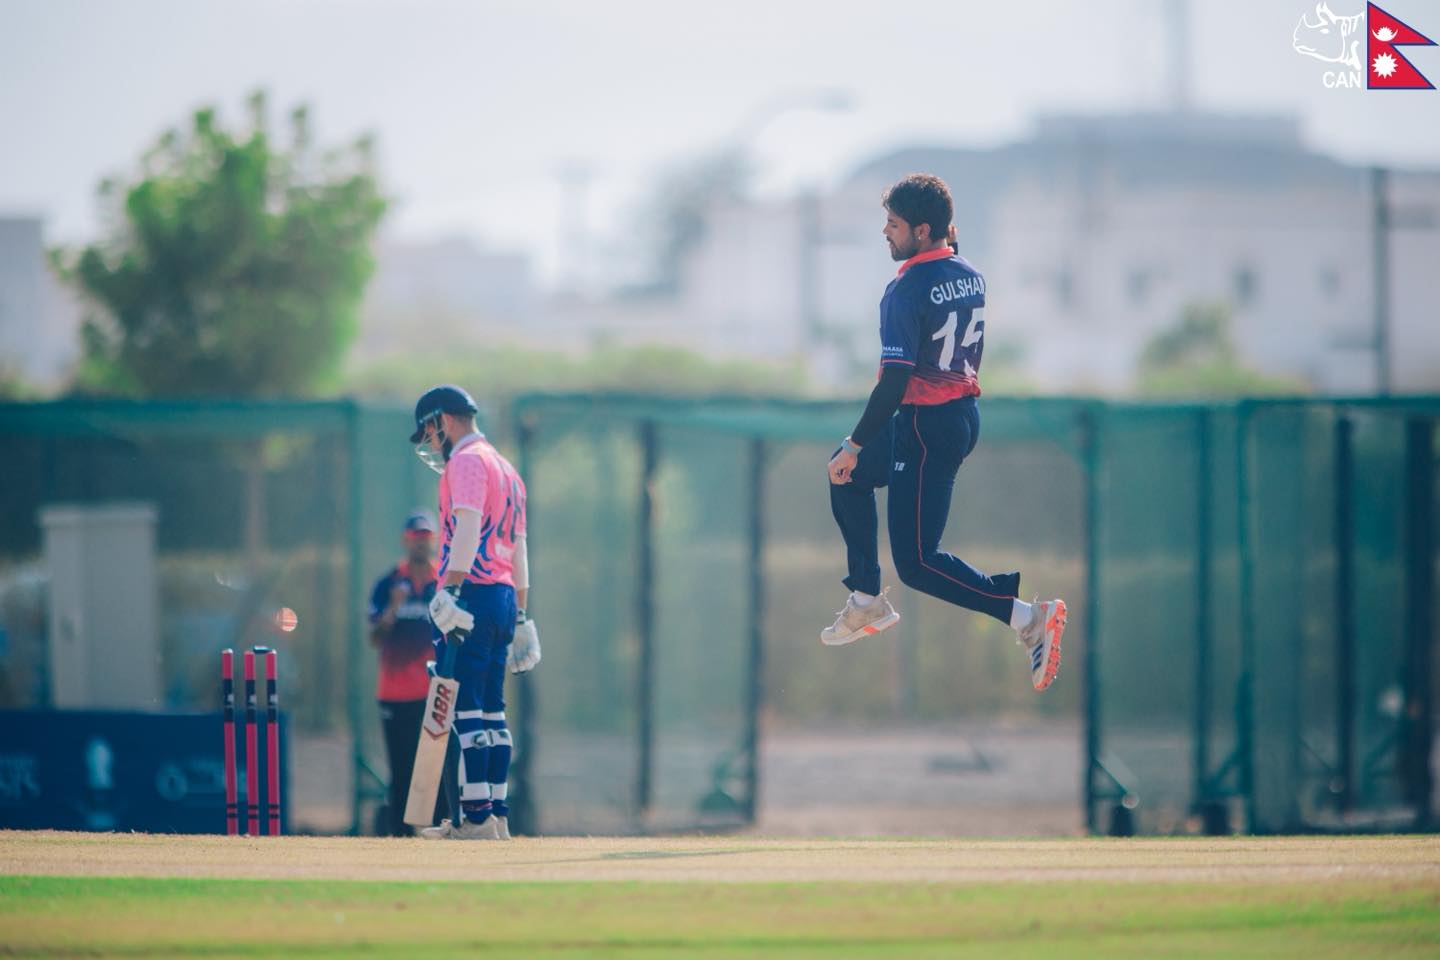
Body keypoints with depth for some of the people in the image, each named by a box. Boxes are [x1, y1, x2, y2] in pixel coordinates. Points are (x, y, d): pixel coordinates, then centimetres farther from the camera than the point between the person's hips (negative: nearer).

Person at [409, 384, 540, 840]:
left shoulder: (467, 462, -5)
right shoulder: (507, 469, 24)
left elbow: (467, 529, -19)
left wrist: (450, 589, -27)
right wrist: (520, 615, 25)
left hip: (473, 593, -9)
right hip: (506, 598, 9)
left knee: (466, 708, -11)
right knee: (492, 712, 10)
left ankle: (476, 816, -17)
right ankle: (497, 815, 7)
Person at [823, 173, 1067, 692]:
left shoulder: (906, 290, -21)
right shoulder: (970, 276, 4)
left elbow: (894, 382, -24)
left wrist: (855, 445, -18)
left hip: (926, 425, -10)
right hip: (966, 412, 10)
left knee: (916, 562, -5)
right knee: (848, 476, 28)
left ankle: (1027, 616, -15)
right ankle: (867, 602, 32)